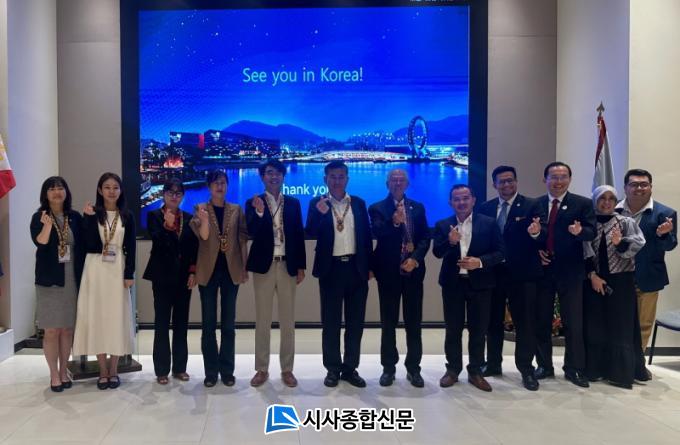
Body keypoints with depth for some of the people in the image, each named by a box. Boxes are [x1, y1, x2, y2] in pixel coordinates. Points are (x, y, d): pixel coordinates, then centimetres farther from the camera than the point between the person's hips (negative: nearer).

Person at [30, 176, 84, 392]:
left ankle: (64, 372, 22)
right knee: (52, 330, 1)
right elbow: (40, 243, -17)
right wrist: (47, 225, -35)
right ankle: (54, 374, 14)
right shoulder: (39, 218, -3)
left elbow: (82, 246, 7)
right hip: (49, 280, -2)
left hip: (72, 279, 3)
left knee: (67, 329, 9)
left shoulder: (75, 217, 4)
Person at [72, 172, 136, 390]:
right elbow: (90, 244, -11)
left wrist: (129, 274, -6)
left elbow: (131, 247, 2)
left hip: (118, 270, 1)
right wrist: (89, 217, -16)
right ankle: (103, 371, 12)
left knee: (117, 317, 3)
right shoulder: (91, 213, 1)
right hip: (95, 269, 0)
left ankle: (113, 370, 13)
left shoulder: (127, 216, 5)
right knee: (97, 316, 2)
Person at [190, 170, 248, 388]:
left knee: (228, 323, 7)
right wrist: (204, 220, -33)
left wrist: (244, 267, 2)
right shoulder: (201, 209, 2)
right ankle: (211, 371, 12)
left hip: (231, 270, 1)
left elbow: (243, 238, 7)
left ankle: (227, 370, 15)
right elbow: (203, 236, -13)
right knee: (209, 323, 3)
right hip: (208, 270, -1)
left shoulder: (236, 210, 7)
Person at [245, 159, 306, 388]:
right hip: (264, 265, -1)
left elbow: (299, 235, 6)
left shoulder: (293, 203, 7)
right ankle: (262, 369, 16)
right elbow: (252, 232, -12)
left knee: (287, 320, 7)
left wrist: (301, 266, 1)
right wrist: (259, 212, -29)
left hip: (287, 265, 1)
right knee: (262, 320, 6)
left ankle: (287, 369, 17)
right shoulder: (253, 203, 2)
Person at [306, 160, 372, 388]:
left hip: (356, 268, 2)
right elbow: (310, 233, -8)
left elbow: (367, 236, 9)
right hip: (331, 268, -2)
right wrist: (321, 214, -24)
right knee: (331, 322, 5)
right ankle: (333, 369, 16)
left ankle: (350, 368, 19)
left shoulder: (359, 203, 9)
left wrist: (368, 266, 5)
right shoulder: (317, 204, 2)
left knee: (355, 322, 7)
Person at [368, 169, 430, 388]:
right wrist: (394, 222, -34)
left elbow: (425, 237, 5)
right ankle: (388, 367, 15)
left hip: (413, 270, 2)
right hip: (388, 271, -2)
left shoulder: (418, 208, 11)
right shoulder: (377, 208, 1)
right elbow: (378, 234, -16)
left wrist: (415, 258, -11)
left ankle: (413, 368, 17)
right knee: (389, 322, 5)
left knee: (414, 321, 6)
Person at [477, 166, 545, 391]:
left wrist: (536, 233, -33)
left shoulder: (531, 206, -4)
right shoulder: (485, 208, 6)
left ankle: (526, 368, 15)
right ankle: (493, 363, 28)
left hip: (522, 274, -3)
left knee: (525, 322, 4)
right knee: (493, 321, 14)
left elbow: (542, 238, -12)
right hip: (493, 272, 4)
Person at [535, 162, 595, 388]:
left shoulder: (583, 203, 0)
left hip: (570, 271, -2)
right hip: (541, 269, 2)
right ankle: (544, 365, 22)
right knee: (542, 321, 9)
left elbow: (592, 232, -9)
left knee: (573, 322, 5)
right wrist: (535, 250, -9)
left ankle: (574, 369, 17)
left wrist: (580, 231, -30)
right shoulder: (535, 204, 7)